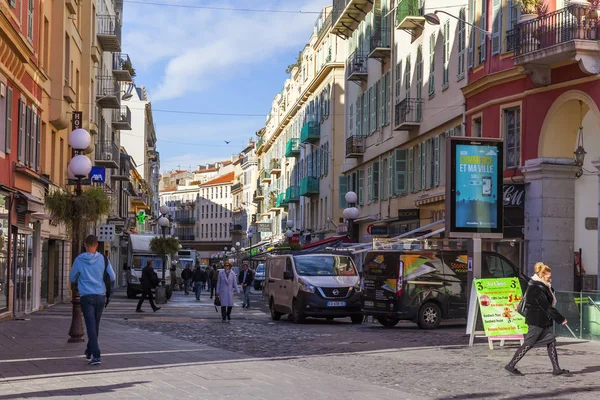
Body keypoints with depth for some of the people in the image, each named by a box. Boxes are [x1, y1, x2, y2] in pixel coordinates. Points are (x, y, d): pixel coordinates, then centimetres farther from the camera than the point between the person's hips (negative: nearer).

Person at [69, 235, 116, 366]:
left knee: (91, 326, -5)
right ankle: (89, 352, 30)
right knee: (95, 326, 16)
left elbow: (72, 278, 10)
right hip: (100, 296, 2)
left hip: (86, 297, -2)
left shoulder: (79, 260, -3)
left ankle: (96, 355, -16)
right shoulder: (103, 259, -1)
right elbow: (113, 278, 3)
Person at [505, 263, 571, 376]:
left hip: (544, 321, 10)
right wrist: (561, 319, -18)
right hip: (537, 321, -10)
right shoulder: (537, 289, -21)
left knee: (551, 341, 6)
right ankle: (511, 365, 3)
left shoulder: (542, 286, 11)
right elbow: (546, 306, -22)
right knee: (528, 343, -4)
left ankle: (556, 369, 9)